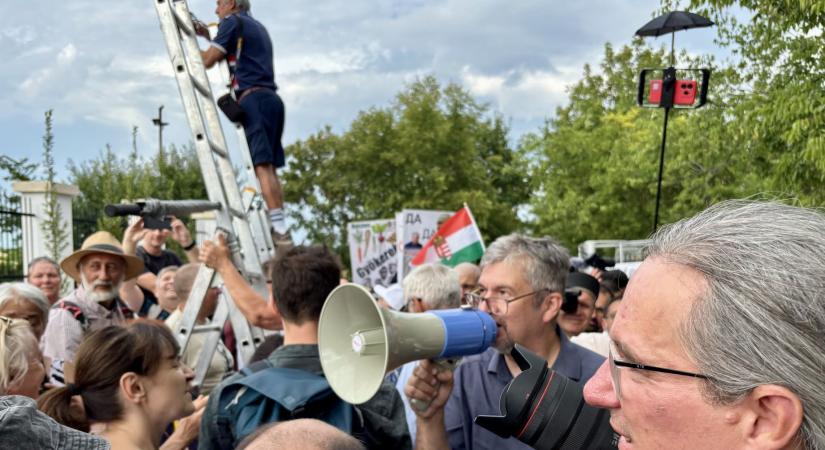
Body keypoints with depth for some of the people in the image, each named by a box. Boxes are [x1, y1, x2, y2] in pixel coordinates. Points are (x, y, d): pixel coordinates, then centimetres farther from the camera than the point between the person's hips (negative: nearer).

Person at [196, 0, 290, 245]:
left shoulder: (233, 22, 2)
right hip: (271, 98, 9)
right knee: (269, 167, 5)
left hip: (254, 98, -9)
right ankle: (280, 228, 0)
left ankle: (280, 229, -24)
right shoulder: (258, 27, 28)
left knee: (262, 165, -15)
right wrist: (210, 36, 32)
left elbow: (208, 60, -1)